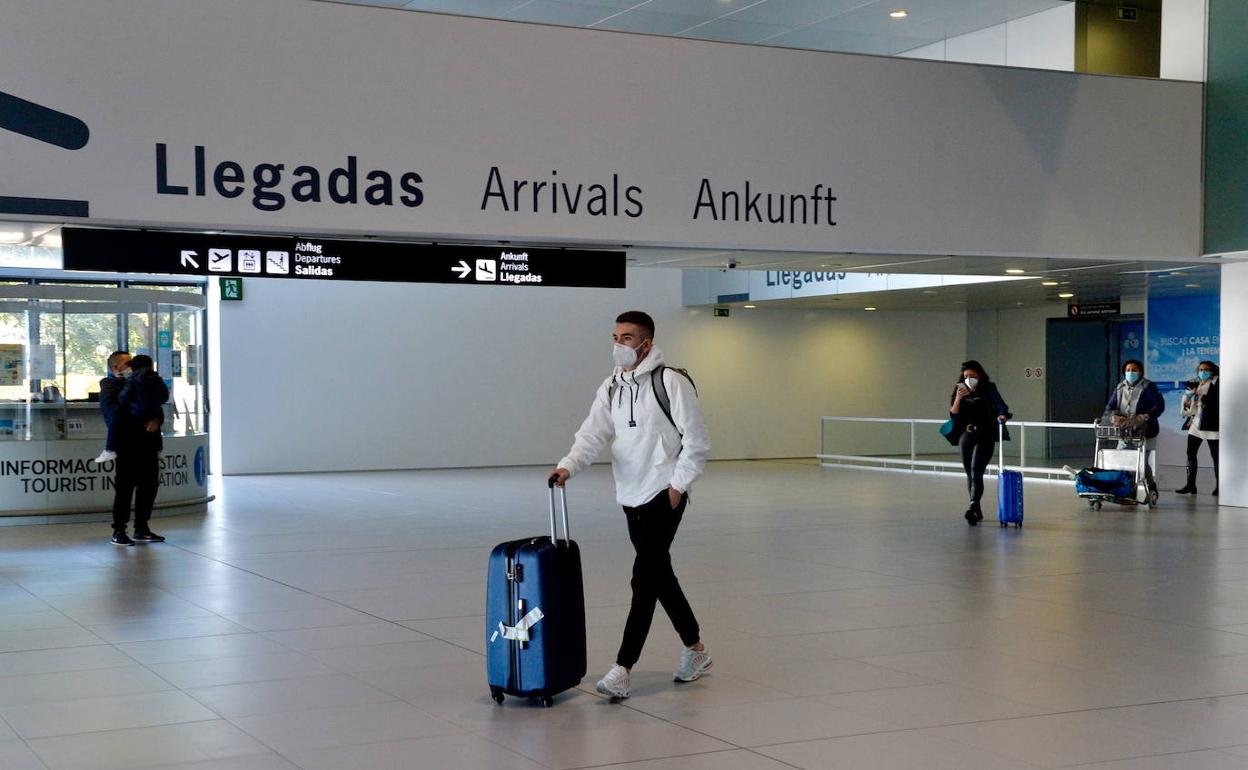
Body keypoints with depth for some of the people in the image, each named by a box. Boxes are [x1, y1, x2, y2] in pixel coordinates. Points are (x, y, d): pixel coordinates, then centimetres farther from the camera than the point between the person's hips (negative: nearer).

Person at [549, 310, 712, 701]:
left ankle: (622, 669, -14)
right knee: (659, 573, 15)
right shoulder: (611, 388, 9)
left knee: (645, 576, -13)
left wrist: (677, 485, -13)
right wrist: (568, 465, -18)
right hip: (631, 496, 7)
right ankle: (695, 651, 31)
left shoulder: (671, 382, -11)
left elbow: (696, 442, -11)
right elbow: (594, 434, -1)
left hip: (665, 495, -7)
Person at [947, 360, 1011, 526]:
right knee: (969, 473, 9)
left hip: (985, 436, -5)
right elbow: (953, 415, 2)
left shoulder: (988, 389, -2)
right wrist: (958, 398, -13)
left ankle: (973, 506, -30)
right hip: (966, 436, 5)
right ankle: (977, 511, 21)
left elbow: (1001, 405, -14)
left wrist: (1002, 415, -35)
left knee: (976, 470, -19)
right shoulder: (961, 392, 9)